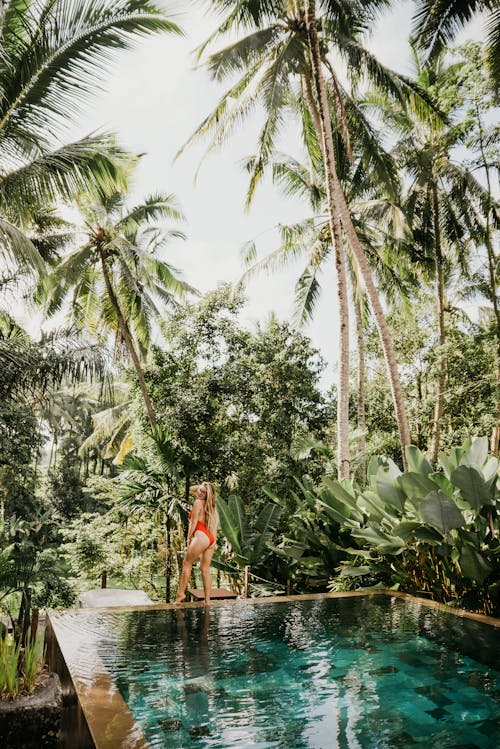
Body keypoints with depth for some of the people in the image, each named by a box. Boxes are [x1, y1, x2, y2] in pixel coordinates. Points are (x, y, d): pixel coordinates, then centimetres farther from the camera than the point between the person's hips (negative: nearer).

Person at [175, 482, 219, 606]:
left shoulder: (198, 502, -5)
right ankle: (207, 601, 8)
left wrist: (189, 539, 3)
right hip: (211, 539, 8)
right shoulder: (209, 504, 18)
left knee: (187, 564, 7)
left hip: (201, 536, -8)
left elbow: (193, 523, -5)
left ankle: (181, 593, 10)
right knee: (205, 569, 9)